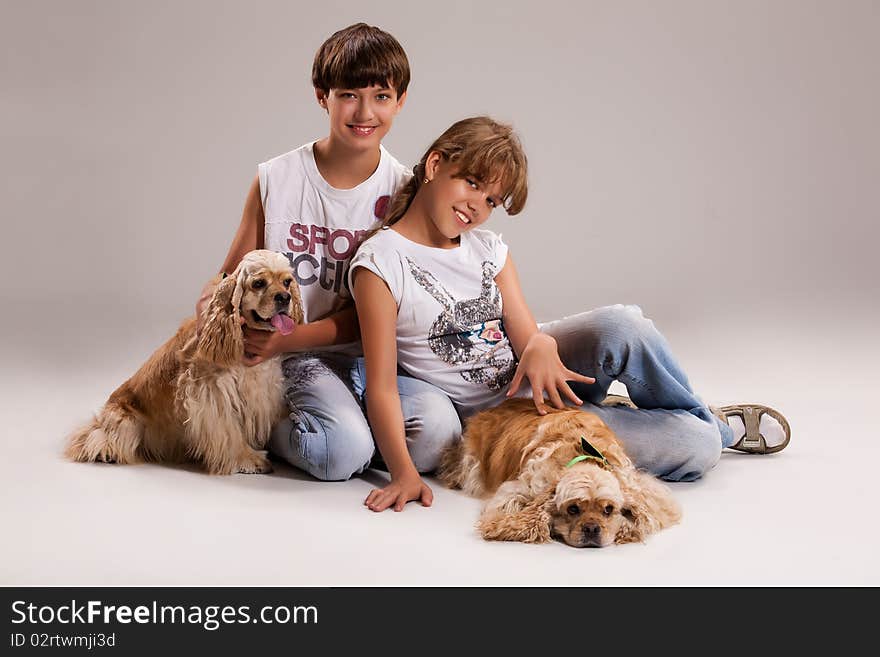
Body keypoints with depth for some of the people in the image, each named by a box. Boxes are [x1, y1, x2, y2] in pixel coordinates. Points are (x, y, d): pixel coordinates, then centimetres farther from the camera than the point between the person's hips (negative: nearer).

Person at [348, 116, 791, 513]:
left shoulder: (487, 249, 7)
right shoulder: (379, 262, -13)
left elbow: (524, 331, -3)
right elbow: (381, 386, -16)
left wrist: (540, 346, -28)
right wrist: (404, 473, -28)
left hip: (533, 377, 6)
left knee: (619, 327, -29)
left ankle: (702, 418, -1)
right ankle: (715, 430, 16)